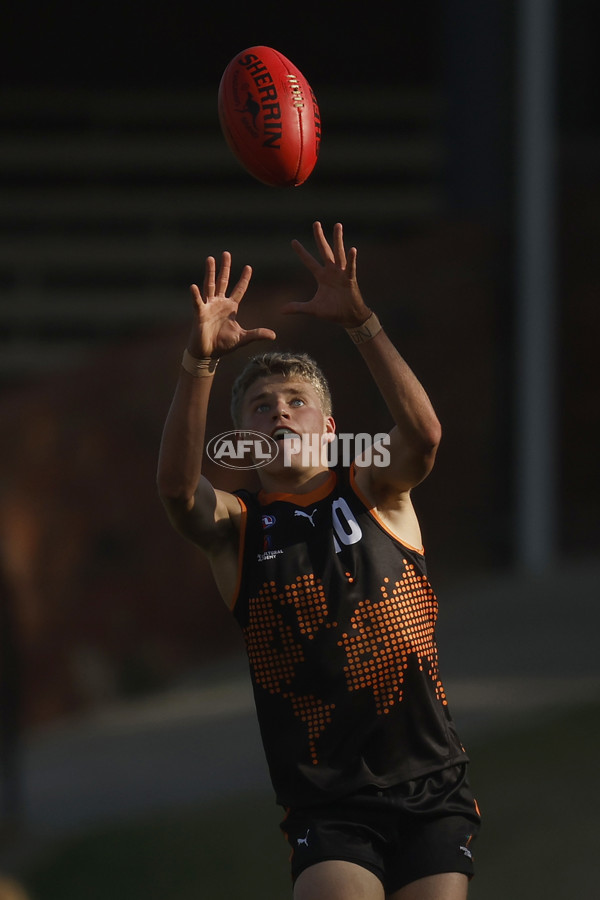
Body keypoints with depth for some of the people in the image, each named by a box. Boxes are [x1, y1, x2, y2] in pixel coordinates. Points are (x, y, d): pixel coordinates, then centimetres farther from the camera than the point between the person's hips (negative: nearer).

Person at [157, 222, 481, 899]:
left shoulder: (371, 490, 9)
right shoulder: (237, 526, 7)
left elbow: (422, 435, -13)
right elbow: (176, 486, -15)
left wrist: (359, 323, -25)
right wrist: (199, 363, -30)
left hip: (429, 786, 1)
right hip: (328, 804, -1)